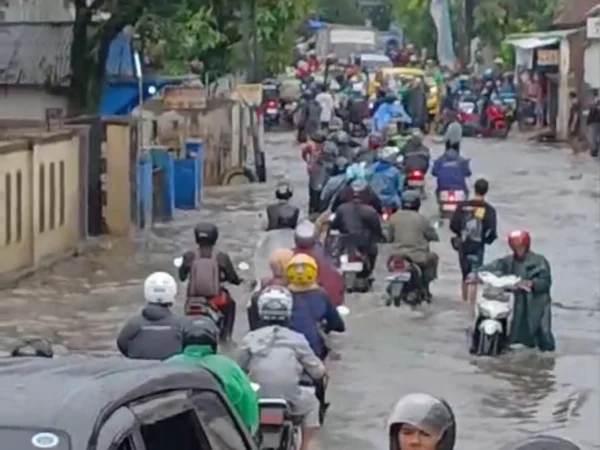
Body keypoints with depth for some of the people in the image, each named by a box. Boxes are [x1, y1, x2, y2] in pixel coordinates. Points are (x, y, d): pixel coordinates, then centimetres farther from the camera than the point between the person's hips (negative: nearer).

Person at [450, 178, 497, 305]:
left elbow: (453, 225, -4)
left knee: (465, 276, 19)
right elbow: (492, 232, -14)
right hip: (477, 247, -3)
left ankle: (464, 302, 32)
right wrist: (487, 240, 7)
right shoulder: (488, 209, -10)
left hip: (463, 245, 3)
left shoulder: (462, 206, -3)